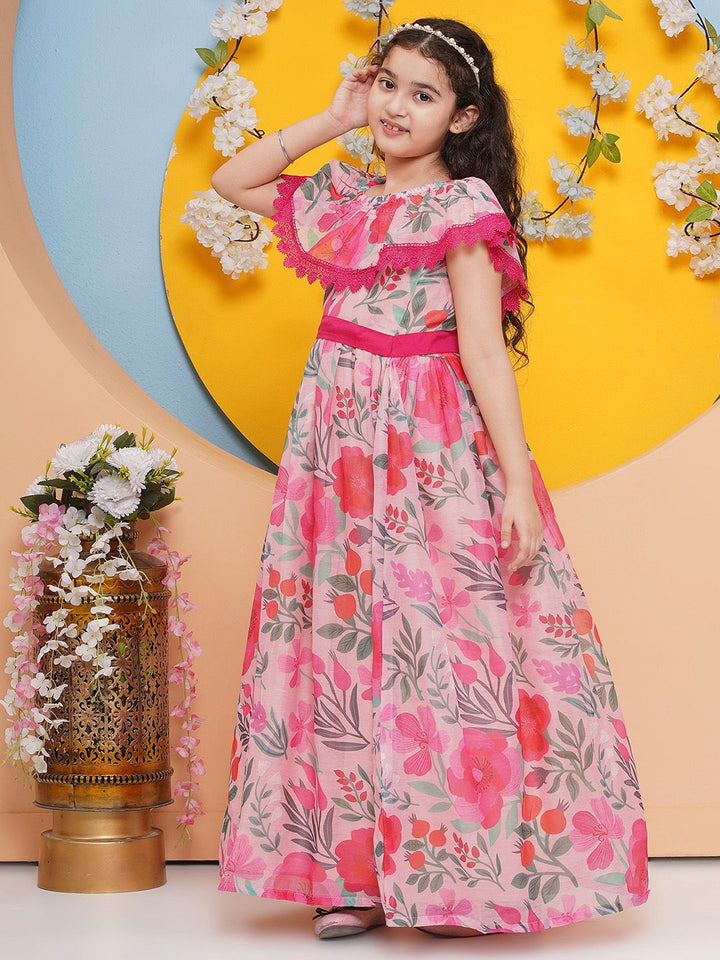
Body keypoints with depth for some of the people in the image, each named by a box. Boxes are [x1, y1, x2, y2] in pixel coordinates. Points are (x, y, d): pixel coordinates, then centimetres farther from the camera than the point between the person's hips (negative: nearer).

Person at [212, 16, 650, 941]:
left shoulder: (461, 205, -5)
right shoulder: (342, 199, 13)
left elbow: (485, 351, -11)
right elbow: (229, 181, 23)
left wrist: (518, 483, -18)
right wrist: (330, 122, 13)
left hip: (432, 450, -6)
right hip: (340, 448, 6)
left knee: (436, 640, -5)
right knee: (344, 640, 4)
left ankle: (458, 872, 6)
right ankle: (357, 871, 11)